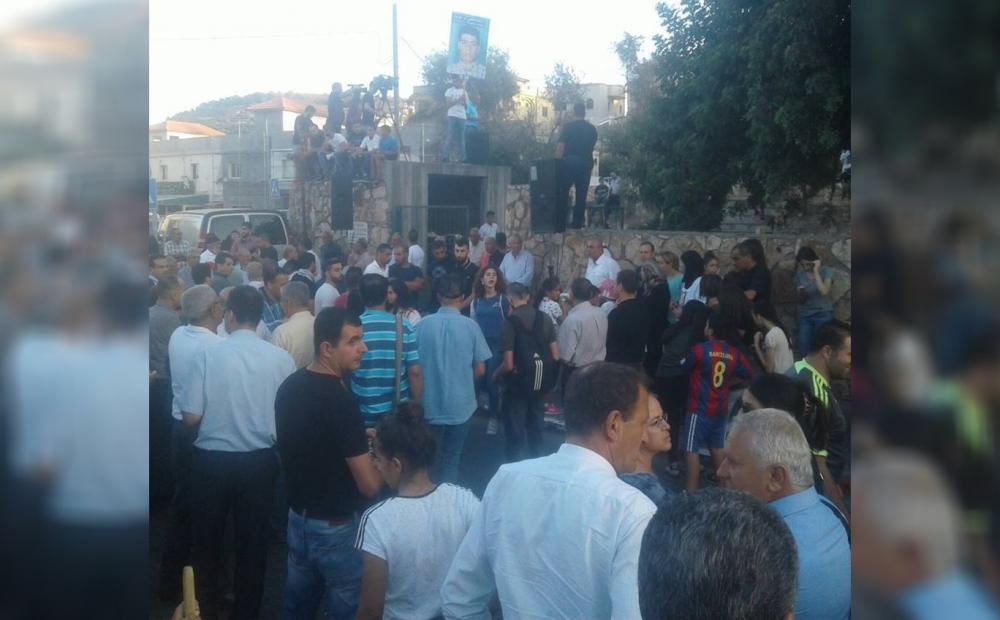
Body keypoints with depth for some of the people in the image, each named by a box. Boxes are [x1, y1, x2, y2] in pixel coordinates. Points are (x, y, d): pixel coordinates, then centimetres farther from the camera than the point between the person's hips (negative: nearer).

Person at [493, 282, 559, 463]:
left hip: (519, 383, -5)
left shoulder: (510, 323, -16)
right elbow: (555, 356, 0)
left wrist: (496, 375, 1)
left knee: (514, 430, 8)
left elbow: (508, 364, -18)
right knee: (536, 427, 19)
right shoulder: (544, 318, -1)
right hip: (540, 382, 5)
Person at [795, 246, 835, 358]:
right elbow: (801, 301, 10)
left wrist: (816, 271, -17)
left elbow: (824, 292, -21)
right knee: (803, 351, -3)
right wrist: (801, 293, -14)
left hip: (823, 314, -4)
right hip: (805, 316, 4)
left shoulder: (826, 271, -5)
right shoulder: (800, 275, 6)